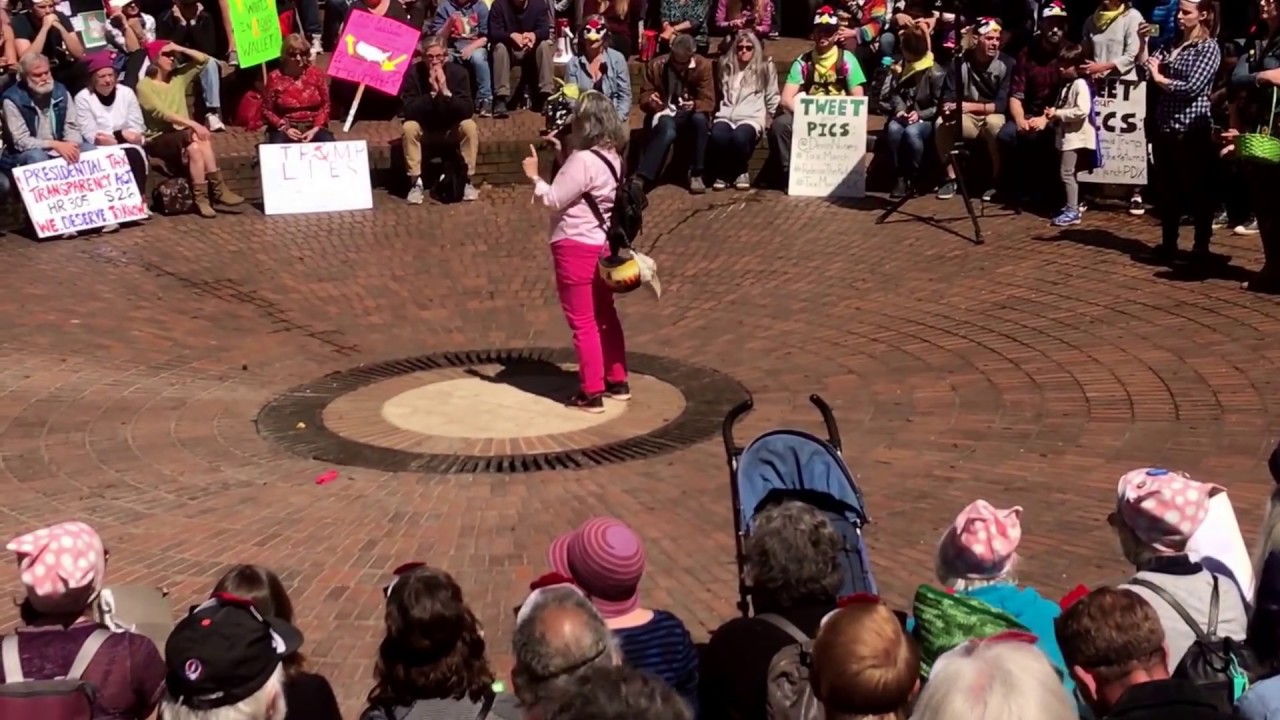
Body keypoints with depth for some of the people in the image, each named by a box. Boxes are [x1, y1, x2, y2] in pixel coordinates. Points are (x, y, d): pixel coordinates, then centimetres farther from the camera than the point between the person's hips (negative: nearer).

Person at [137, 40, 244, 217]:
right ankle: (218, 190, -29)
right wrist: (193, 124, -29)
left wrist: (181, 49, 0)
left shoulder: (178, 77, 14)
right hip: (159, 139, -5)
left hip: (182, 135, 5)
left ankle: (202, 198, -34)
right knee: (200, 140, -31)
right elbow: (161, 113, -19)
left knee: (195, 147, -31)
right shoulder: (144, 86, -5)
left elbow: (204, 60, 15)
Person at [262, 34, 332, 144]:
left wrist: (315, 129, -9)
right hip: (285, 128, -2)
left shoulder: (316, 74, 4)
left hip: (312, 126, 2)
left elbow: (325, 105, 7)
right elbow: (267, 110, 3)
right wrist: (285, 128, -11)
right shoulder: (275, 77, -1)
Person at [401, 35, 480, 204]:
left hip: (452, 129, 0)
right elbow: (408, 110, -25)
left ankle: (467, 180, -17)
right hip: (424, 128, 0)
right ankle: (416, 182, -22)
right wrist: (432, 93, -35)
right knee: (408, 127, -31)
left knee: (470, 126, -28)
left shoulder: (458, 72, -16)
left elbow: (468, 110, -23)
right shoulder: (413, 72, -18)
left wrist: (446, 91, -35)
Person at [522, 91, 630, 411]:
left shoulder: (583, 160, -22)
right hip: (602, 244, 9)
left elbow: (554, 200, -18)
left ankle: (591, 393, 3)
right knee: (605, 315, 19)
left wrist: (535, 177, -4)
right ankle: (617, 381, 27)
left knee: (582, 322, -1)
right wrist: (563, 155, 14)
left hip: (576, 247, -9)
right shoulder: (611, 156, 5)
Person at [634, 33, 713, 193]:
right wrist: (650, 101, -29)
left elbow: (708, 102, -13)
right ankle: (640, 177, -42)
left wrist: (694, 105, -36)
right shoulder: (656, 65, -7)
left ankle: (696, 174, -22)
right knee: (667, 131, -37)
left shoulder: (703, 66, -9)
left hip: (691, 114, 1)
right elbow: (644, 98, -3)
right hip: (664, 113, -1)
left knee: (700, 119, -35)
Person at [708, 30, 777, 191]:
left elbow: (772, 98, 11)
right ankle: (722, 174, -9)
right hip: (725, 115, 2)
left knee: (740, 137, -37)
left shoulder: (765, 67, 12)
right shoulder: (725, 66, 20)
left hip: (751, 117, -2)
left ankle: (740, 172, -7)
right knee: (718, 136, -34)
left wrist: (771, 120, 6)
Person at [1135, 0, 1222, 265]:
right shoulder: (1171, 45, 13)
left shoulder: (1209, 48, -6)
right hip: (1165, 128, 7)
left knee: (1198, 191, 0)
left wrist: (1160, 78, -6)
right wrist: (1143, 43, -5)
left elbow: (1192, 87, -16)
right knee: (1168, 191, 12)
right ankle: (1168, 245, 20)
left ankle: (1201, 249, 5)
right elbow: (1144, 73, 4)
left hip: (1193, 130, -7)